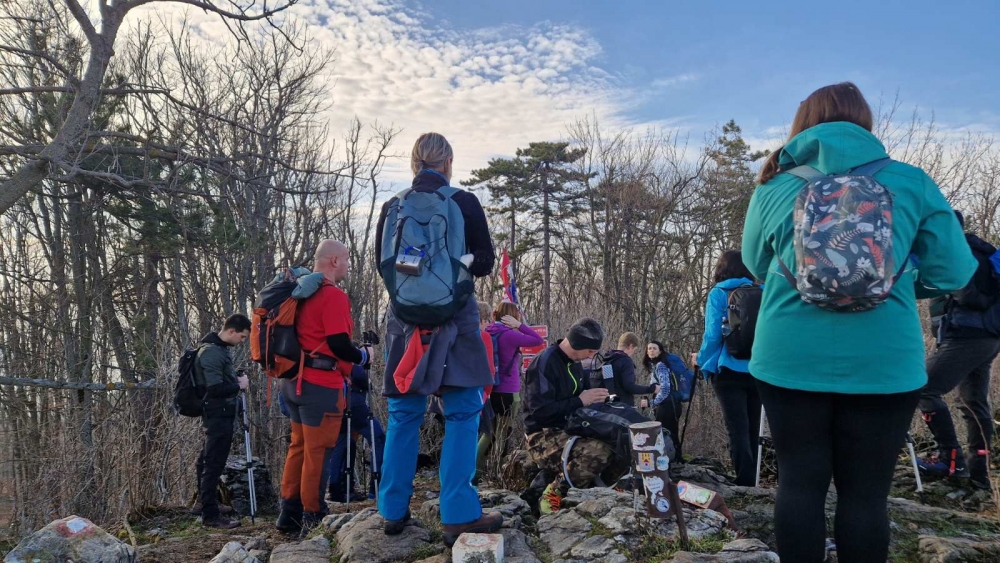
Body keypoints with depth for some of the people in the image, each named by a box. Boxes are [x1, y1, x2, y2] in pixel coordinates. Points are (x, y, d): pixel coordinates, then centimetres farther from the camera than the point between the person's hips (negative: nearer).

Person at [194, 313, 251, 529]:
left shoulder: (219, 348, 13)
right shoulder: (211, 352, -18)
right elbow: (215, 389, -24)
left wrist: (237, 379, 7)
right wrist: (239, 385, -10)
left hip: (220, 415, 10)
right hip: (218, 415, -10)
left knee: (208, 461, 20)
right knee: (214, 464, -8)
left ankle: (206, 502, 32)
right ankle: (210, 515, -5)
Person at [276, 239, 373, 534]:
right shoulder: (333, 295, -14)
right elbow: (338, 344, -19)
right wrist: (363, 355, -2)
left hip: (295, 381, 9)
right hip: (321, 384, -9)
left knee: (299, 447, 16)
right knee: (318, 452, 0)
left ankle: (289, 513, 21)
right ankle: (313, 517, 8)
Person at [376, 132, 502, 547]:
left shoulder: (392, 207, 5)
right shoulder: (464, 203, -3)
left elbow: (382, 265, 12)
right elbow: (484, 264, 2)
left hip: (405, 315, 4)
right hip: (453, 315, -3)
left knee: (404, 413, 11)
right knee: (462, 412, 1)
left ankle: (393, 511, 16)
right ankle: (458, 514, -2)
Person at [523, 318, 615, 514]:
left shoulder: (574, 363, 12)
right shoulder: (545, 363, -17)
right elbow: (540, 410, -25)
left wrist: (596, 397, 2)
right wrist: (580, 401, -19)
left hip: (567, 430, 9)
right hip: (544, 437, -9)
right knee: (601, 452, -30)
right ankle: (553, 493, -15)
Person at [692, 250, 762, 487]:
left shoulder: (719, 294, -3)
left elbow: (713, 335, -8)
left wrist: (701, 360, 8)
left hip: (729, 371, -4)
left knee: (738, 431, -5)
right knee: (752, 430, 11)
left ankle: (744, 486, -9)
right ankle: (751, 485, 19)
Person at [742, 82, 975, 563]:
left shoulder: (774, 187, 4)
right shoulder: (910, 181, 2)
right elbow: (952, 272, 3)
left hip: (791, 357, 1)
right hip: (882, 360, 0)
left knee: (800, 482, 10)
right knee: (865, 491, 10)